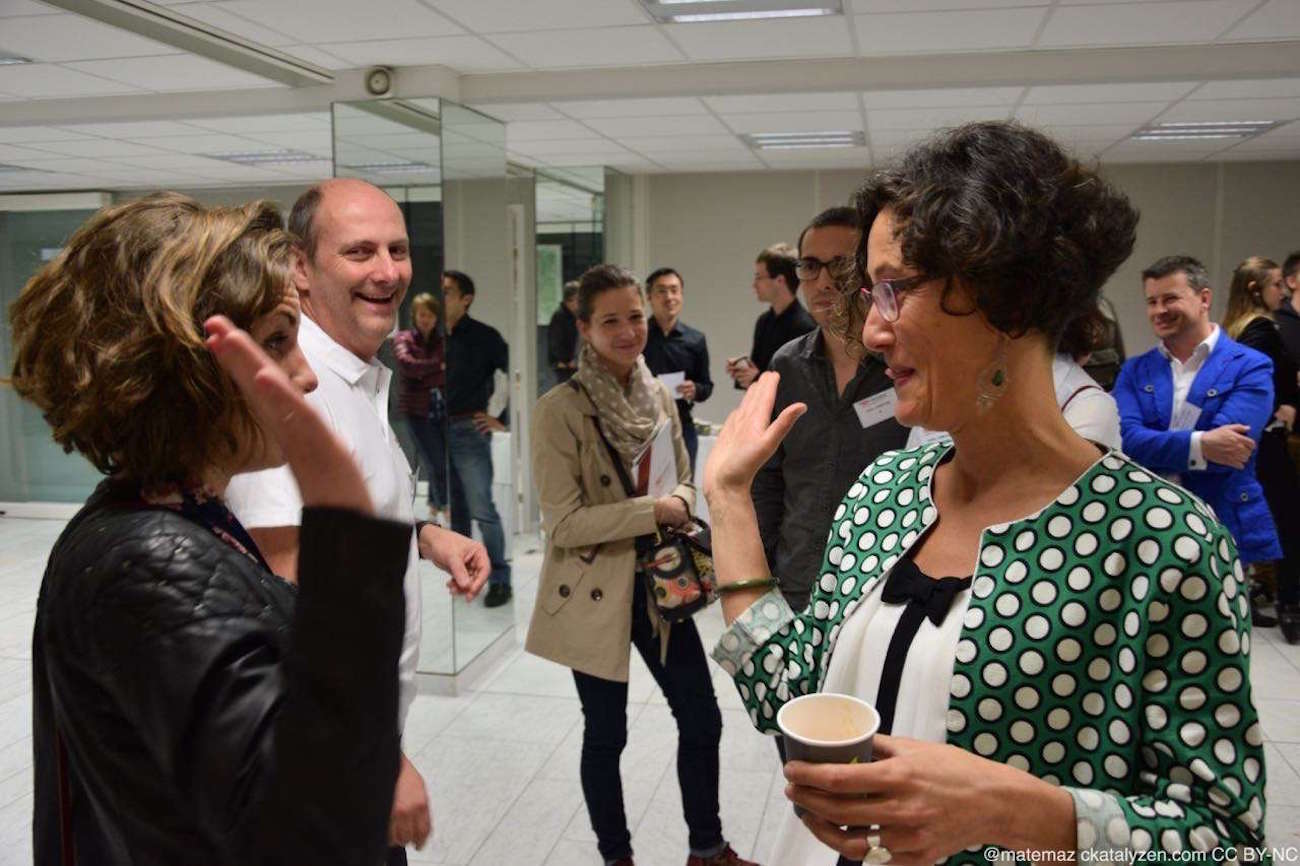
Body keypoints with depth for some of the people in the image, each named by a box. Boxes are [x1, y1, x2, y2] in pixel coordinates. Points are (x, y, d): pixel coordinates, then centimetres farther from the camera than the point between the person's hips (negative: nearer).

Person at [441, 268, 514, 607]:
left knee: (482, 510, -7)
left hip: (469, 430, -5)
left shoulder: (484, 336, -6)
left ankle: (499, 580, 1)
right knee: (455, 511, 13)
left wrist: (503, 419, -10)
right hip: (438, 431, 5)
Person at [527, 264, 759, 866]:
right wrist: (653, 511, -21)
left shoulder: (659, 396, 2)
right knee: (606, 735, 11)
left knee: (702, 719, 13)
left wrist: (679, 503, -10)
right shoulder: (559, 410, -16)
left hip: (660, 584, 6)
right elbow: (563, 522, -19)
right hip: (595, 595, -5)